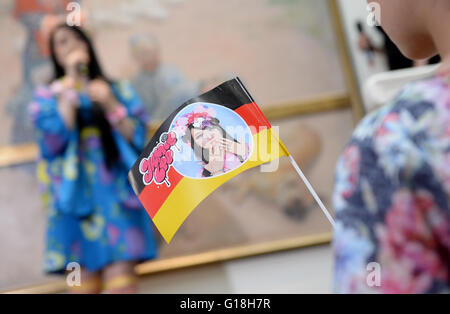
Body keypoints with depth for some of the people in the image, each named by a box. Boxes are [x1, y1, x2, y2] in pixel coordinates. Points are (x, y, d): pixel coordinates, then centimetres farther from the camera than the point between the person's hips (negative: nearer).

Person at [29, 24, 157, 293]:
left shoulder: (119, 89, 15)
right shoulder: (47, 96, 13)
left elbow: (137, 137, 6)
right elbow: (54, 137, -5)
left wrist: (110, 104, -7)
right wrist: (71, 84, -4)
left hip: (117, 192, 0)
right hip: (75, 194, 0)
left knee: (121, 279, -14)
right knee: (84, 280, -8)